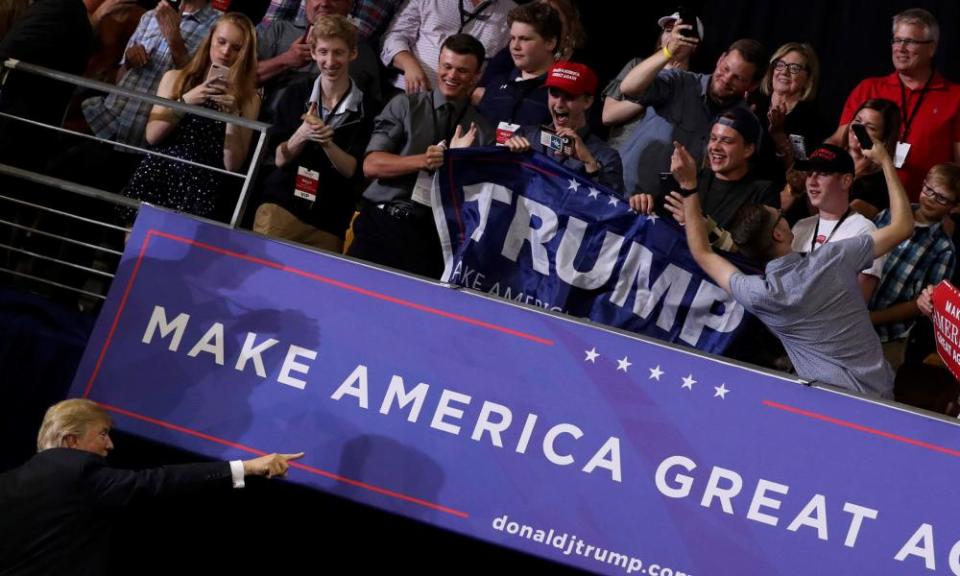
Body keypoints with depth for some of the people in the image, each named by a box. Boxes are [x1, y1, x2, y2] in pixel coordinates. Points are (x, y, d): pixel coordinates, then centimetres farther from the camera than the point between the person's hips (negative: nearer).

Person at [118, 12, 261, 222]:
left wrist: (233, 114, -10)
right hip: (156, 176, 1)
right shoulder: (175, 78, 13)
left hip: (199, 189, -1)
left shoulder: (248, 98, 8)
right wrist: (186, 100, -8)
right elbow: (152, 135, 3)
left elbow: (232, 165, 1)